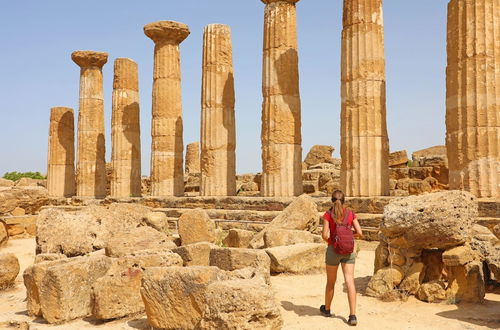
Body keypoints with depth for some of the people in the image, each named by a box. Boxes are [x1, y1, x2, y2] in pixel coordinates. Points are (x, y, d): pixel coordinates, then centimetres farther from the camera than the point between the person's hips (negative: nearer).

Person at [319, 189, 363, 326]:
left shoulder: (328, 214, -6)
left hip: (333, 250, -1)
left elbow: (325, 235, -12)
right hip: (349, 250, 1)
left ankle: (326, 309, 35)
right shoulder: (351, 214, 1)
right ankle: (353, 316, -12)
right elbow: (360, 233, -2)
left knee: (330, 281, 16)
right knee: (349, 281, -4)